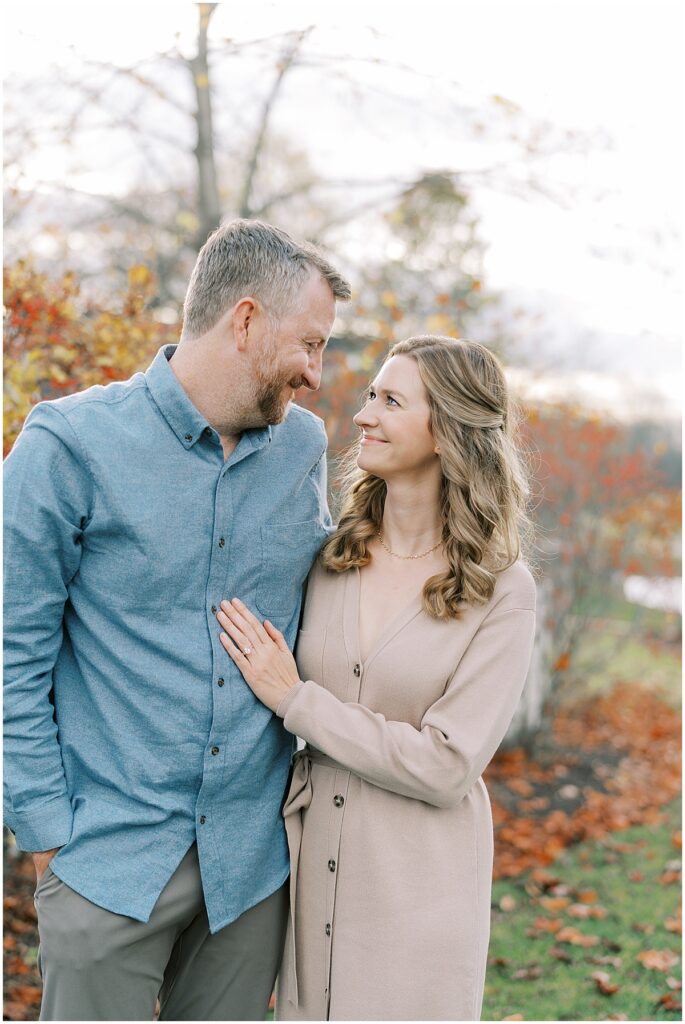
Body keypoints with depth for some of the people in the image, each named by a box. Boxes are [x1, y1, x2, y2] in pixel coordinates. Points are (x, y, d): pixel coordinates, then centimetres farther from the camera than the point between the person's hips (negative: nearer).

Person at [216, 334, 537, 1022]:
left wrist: (294, 699, -16)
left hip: (421, 881, -4)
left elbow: (445, 766, -18)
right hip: (314, 869, 4)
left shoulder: (501, 592, -12)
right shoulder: (330, 557, 0)